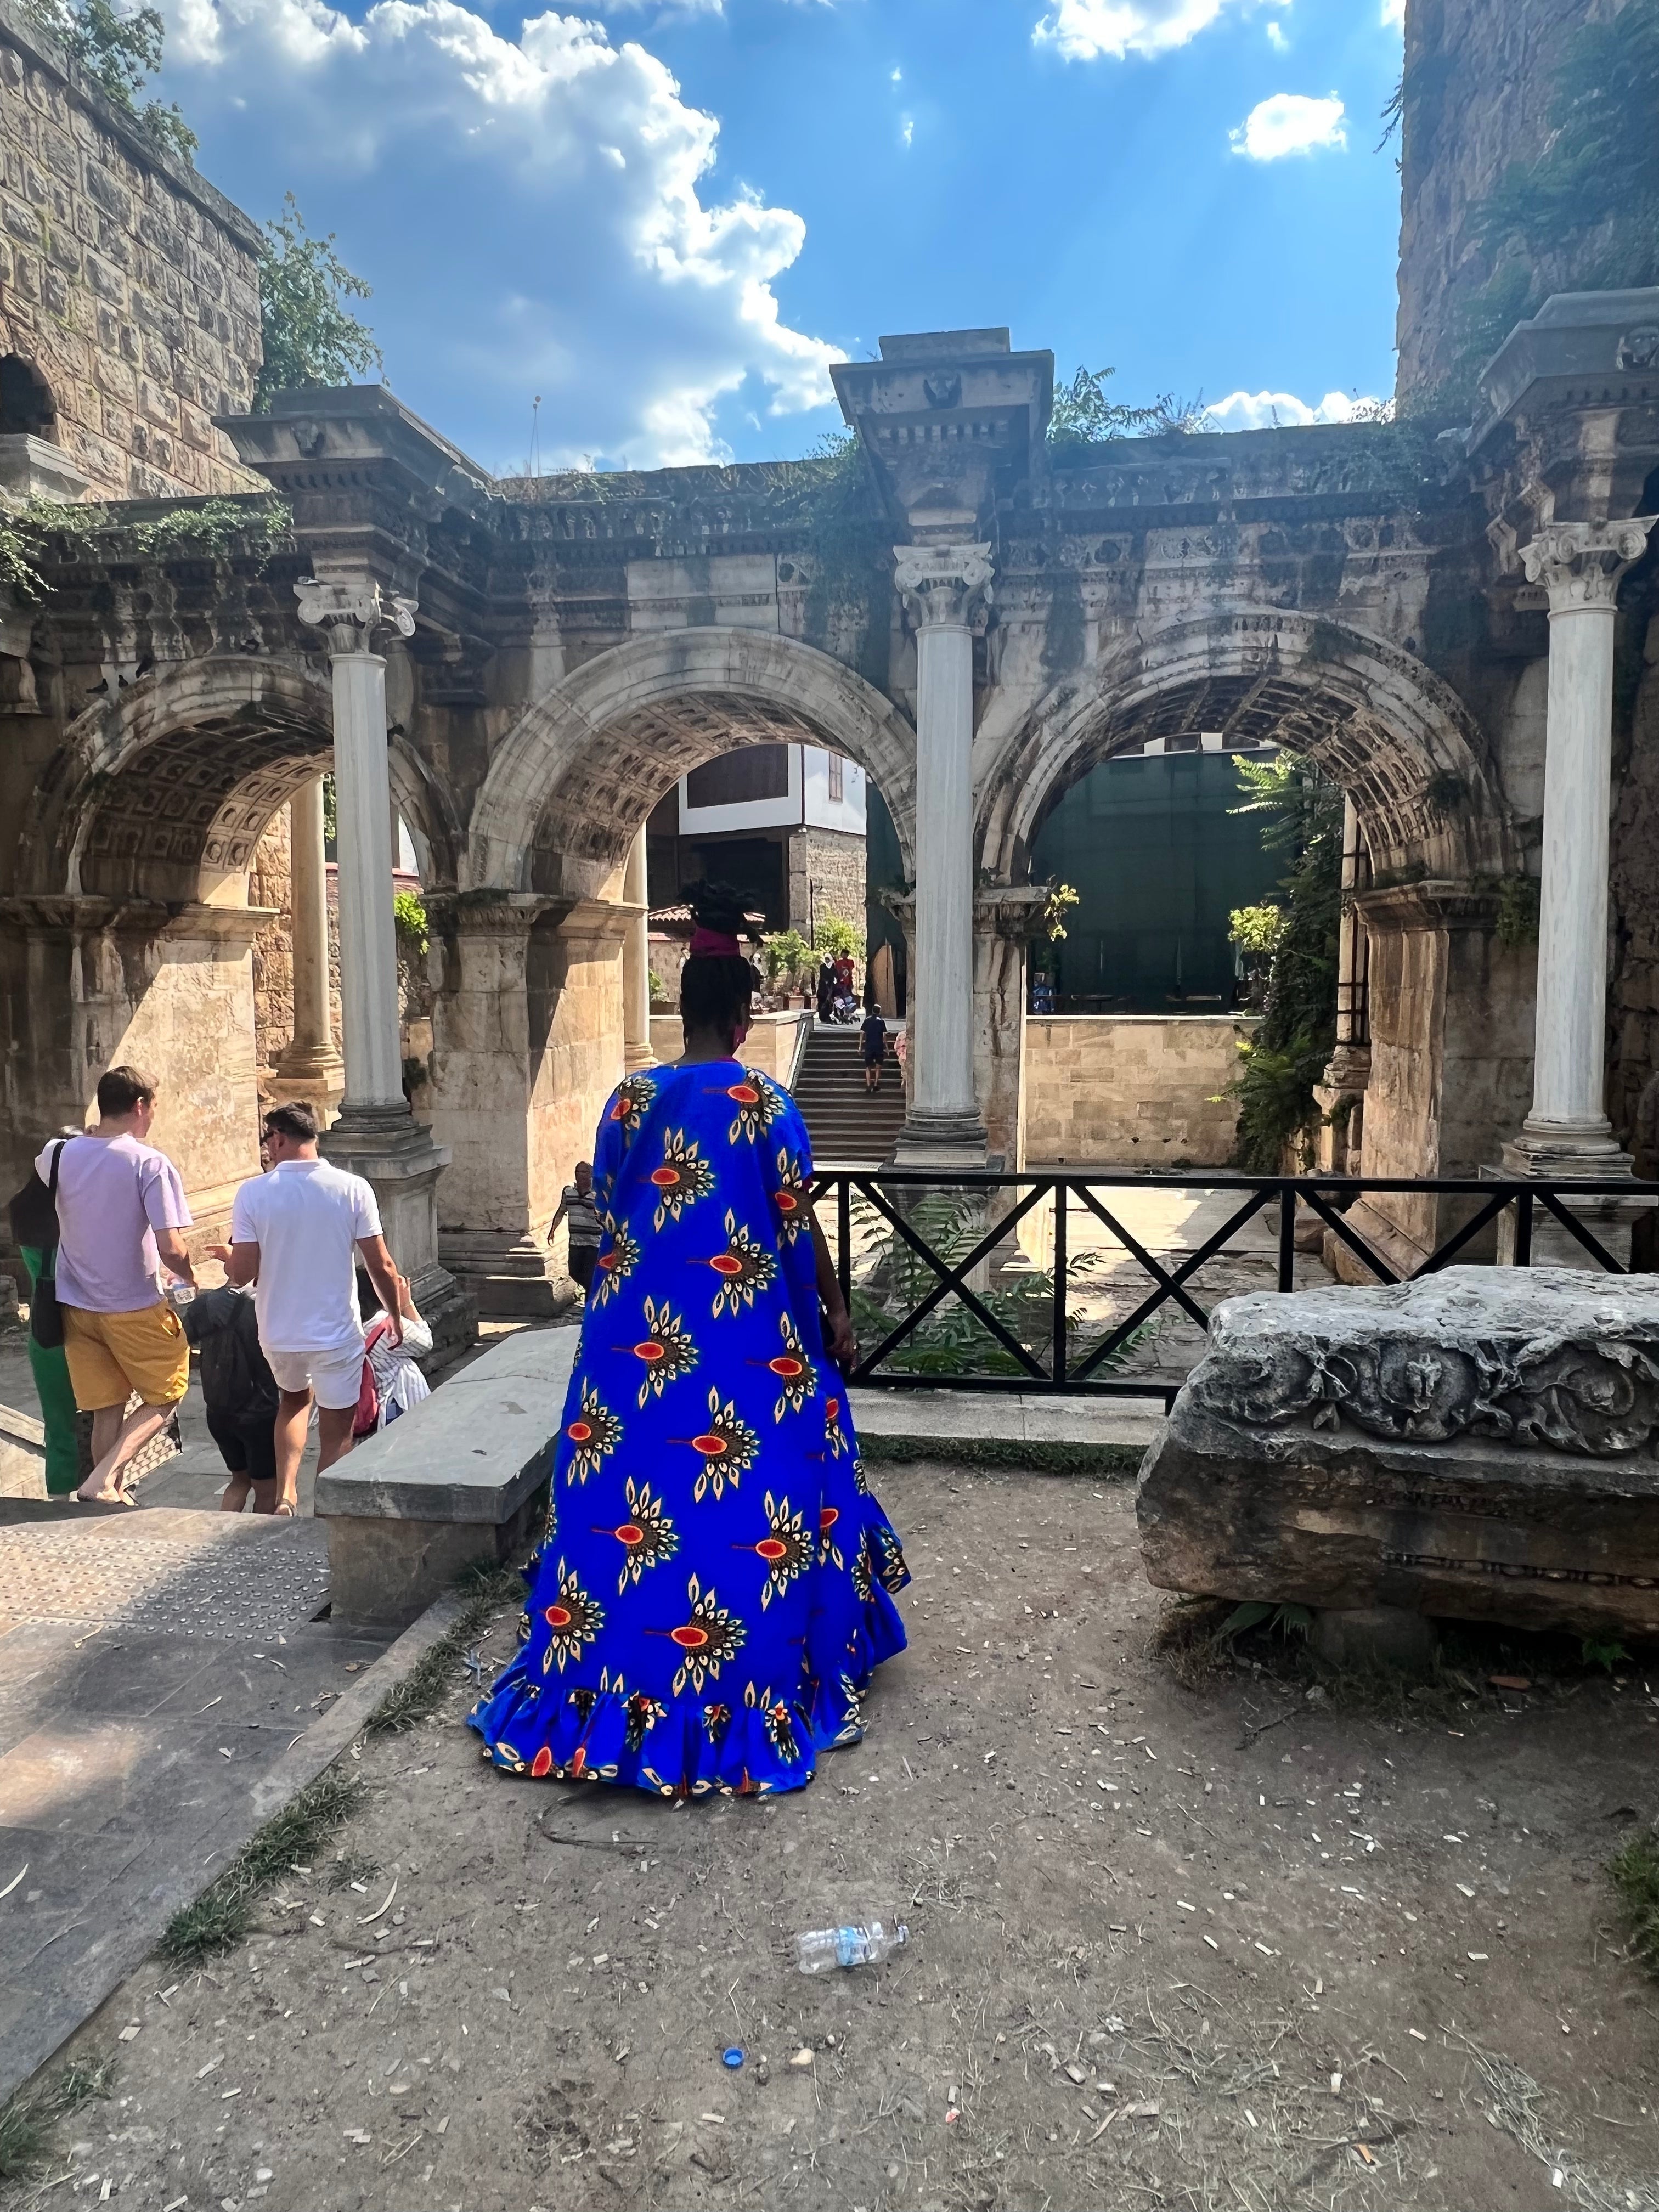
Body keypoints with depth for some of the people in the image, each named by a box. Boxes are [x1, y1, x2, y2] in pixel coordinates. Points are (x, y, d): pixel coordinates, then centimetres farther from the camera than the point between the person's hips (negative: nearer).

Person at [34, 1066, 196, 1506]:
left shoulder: (59, 1154, -1)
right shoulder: (150, 1164, -17)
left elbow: (43, 1168, 28)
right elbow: (170, 1249, -21)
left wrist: (89, 1138, 20)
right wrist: (190, 1280, -2)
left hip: (77, 1305, 5)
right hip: (136, 1308, -5)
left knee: (106, 1409, 15)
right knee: (165, 1396, 11)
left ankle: (114, 1494, 22)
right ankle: (102, 1481, -3)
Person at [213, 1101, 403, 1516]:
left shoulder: (253, 1193, -9)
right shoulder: (352, 1189, -10)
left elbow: (243, 1273, -10)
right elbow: (381, 1265, -8)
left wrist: (227, 1258, 13)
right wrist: (395, 1314, 7)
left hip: (278, 1334, 2)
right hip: (336, 1334, -2)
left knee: (293, 1401, 29)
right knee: (336, 1433, 11)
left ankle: (285, 1495, 18)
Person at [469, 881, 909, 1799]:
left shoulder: (628, 1098, 0)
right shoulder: (763, 1102, -10)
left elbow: (609, 1215, 8)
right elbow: (797, 1224, -7)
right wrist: (834, 1309, 5)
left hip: (639, 1332, 4)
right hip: (746, 1337, -3)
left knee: (625, 1490, 12)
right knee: (743, 1496, 9)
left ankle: (608, 1682, 25)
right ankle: (743, 1683, 21)